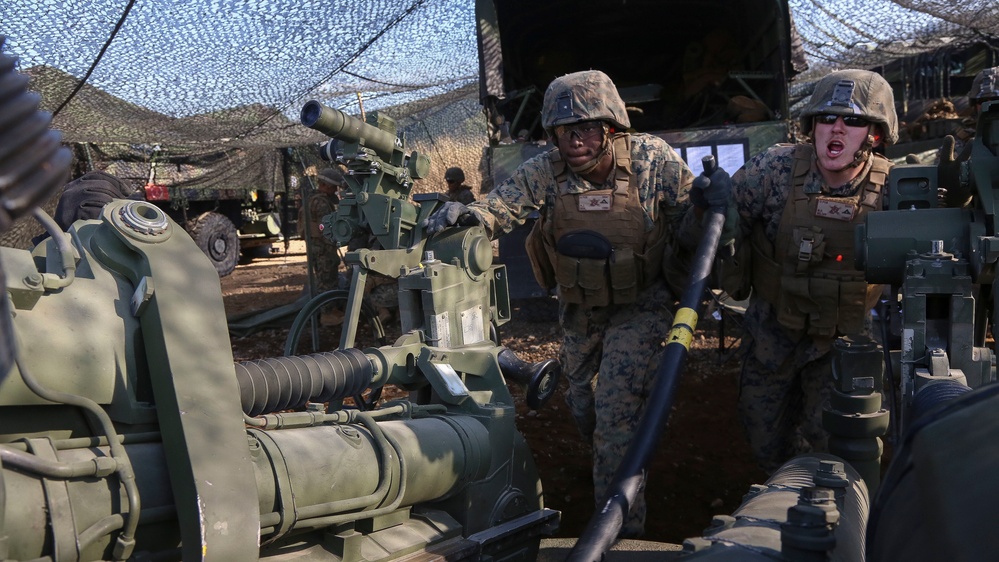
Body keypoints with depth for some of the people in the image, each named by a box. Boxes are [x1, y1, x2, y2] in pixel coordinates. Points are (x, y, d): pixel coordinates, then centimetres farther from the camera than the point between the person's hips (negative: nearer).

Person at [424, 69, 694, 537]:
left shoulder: (652, 159, -19)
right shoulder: (545, 171, -16)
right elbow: (500, 208, -22)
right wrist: (465, 214, -44)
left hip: (641, 305, -4)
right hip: (579, 308, 4)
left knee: (616, 411, -15)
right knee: (583, 409, 19)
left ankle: (620, 530, 1)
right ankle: (618, 473, 51)